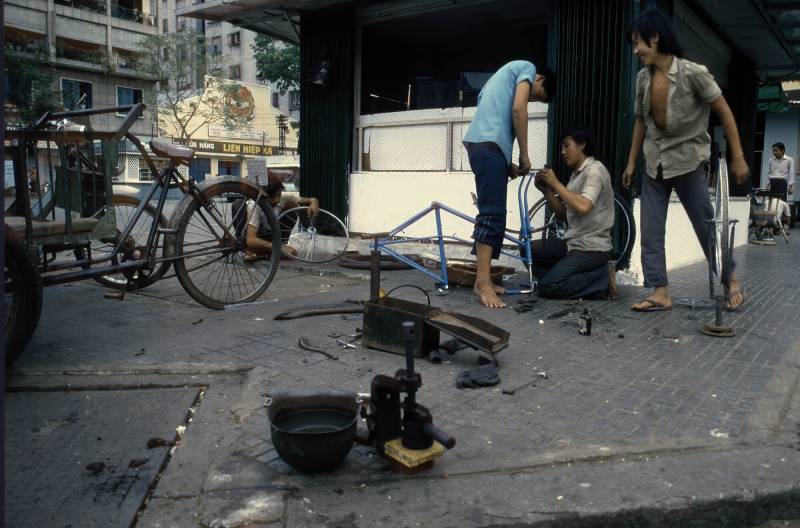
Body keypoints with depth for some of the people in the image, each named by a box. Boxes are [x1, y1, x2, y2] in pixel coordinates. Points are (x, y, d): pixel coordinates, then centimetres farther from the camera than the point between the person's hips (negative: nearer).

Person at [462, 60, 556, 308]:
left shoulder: (505, 76, 35)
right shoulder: (527, 67, 10)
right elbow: (518, 108, -8)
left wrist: (507, 164, 20)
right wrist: (524, 154, -2)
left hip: (479, 143, 9)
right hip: (490, 144, -9)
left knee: (492, 214, 10)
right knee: (492, 215, -13)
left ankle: (483, 279, 11)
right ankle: (483, 282, -16)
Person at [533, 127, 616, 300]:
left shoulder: (595, 170, -11)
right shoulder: (576, 174, 16)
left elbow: (583, 207, -27)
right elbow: (564, 215, 16)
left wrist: (555, 183, -15)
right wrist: (546, 190, 3)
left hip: (592, 248, -9)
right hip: (574, 243, 9)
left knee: (548, 287, -20)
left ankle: (602, 278, -4)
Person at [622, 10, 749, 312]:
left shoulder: (692, 73, -15)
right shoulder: (643, 78, 1)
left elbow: (724, 113, -9)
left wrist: (738, 158, -10)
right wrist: (631, 162, 13)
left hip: (687, 160, -5)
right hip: (655, 163, 5)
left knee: (707, 225, 4)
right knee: (650, 231, -1)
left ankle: (731, 280, 24)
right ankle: (660, 293, 3)